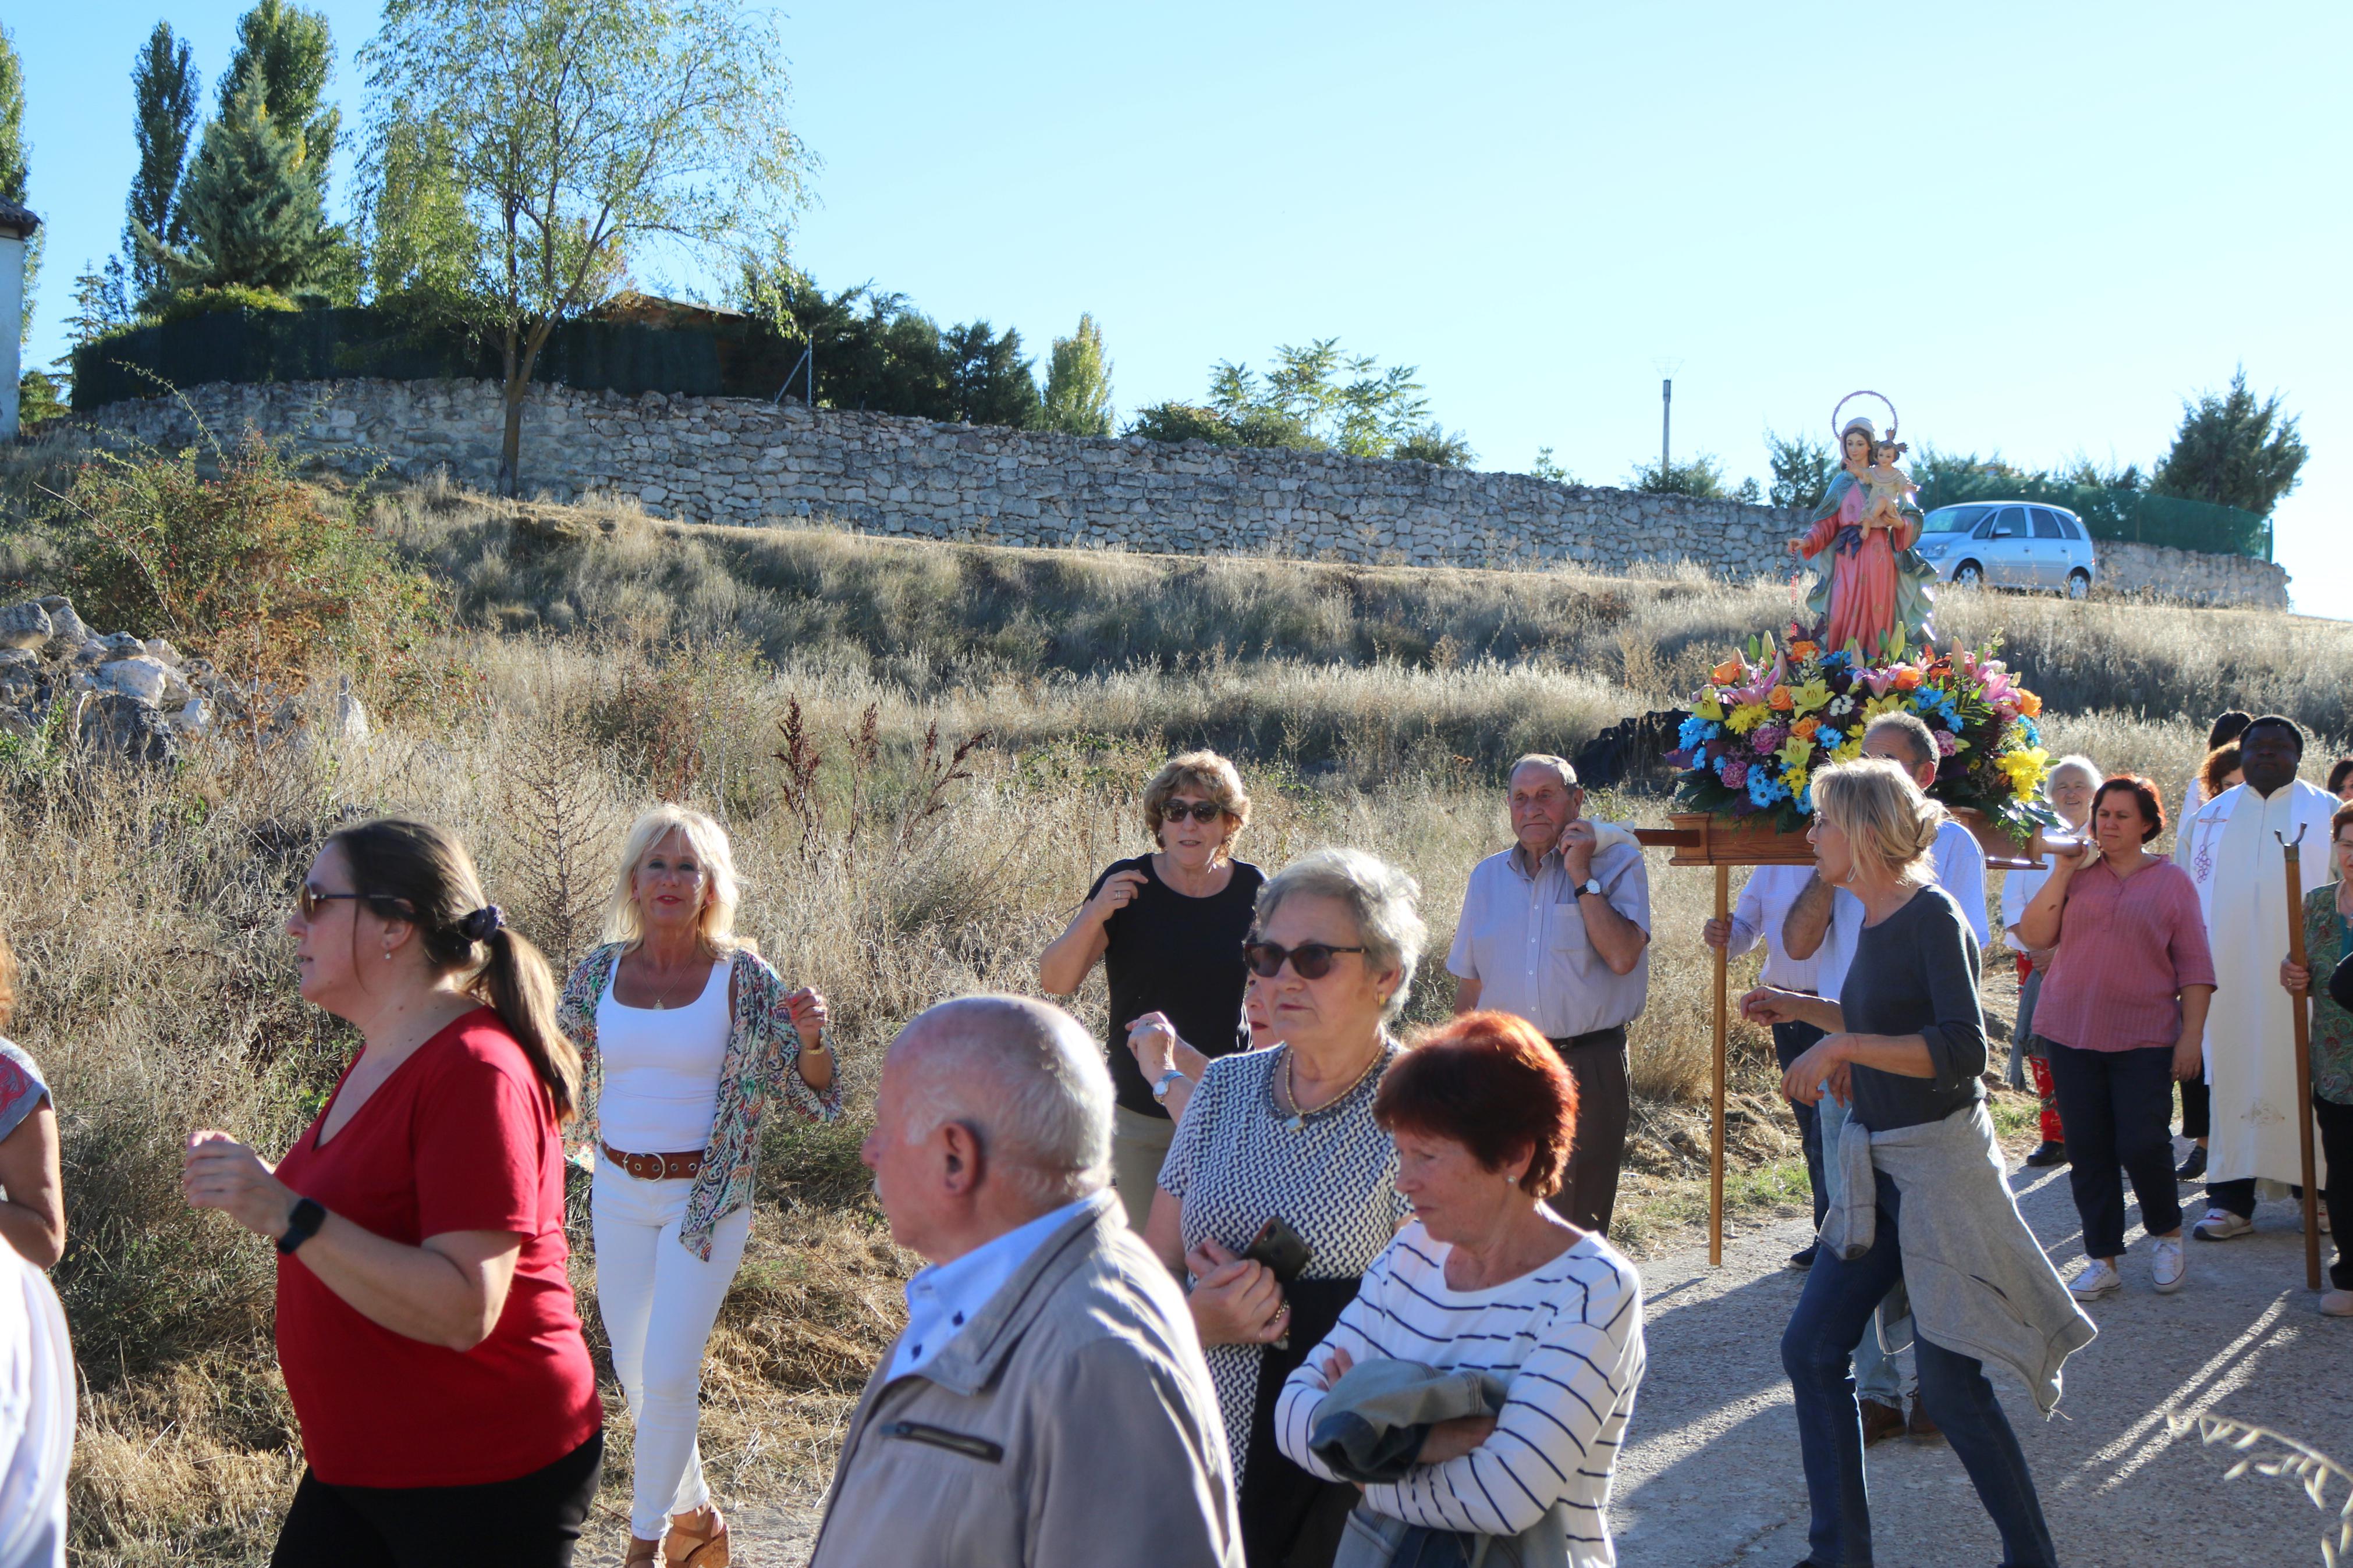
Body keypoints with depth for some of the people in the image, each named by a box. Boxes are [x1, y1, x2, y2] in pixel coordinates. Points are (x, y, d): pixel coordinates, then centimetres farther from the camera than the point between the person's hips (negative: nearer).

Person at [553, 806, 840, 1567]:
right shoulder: (601, 970, 1)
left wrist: (810, 1039, -26)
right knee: (632, 1369, 12)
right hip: (619, 1192, 4)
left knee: (669, 1371, -8)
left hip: (706, 1198, -4)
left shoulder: (743, 977, -9)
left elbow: (808, 1093, -5)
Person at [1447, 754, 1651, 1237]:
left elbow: (1623, 956, -17)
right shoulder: (1488, 876, 11)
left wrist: (1581, 874, -14)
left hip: (1589, 1069, -3)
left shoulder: (1616, 861, -1)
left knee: (1581, 1224, 4)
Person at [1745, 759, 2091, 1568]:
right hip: (1881, 1168, 9)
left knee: (1949, 1382, -3)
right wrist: (1799, 1008, 17)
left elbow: (1960, 1050, -25)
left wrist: (1840, 1047, -26)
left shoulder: (1932, 916, -16)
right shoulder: (1876, 917, 9)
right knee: (1811, 1350, 7)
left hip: (1940, 1162, -9)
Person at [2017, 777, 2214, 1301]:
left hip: (2144, 1039, -2)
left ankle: (2166, 1233, 23)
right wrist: (2062, 873, -8)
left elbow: (2195, 967, 3)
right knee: (2088, 1150, 5)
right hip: (2072, 1033, 2)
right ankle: (2103, 1260, 15)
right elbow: (2036, 936, -2)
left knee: (2143, 1144, -6)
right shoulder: (2078, 873, 8)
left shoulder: (2172, 881, 3)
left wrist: (2193, 1034, -5)